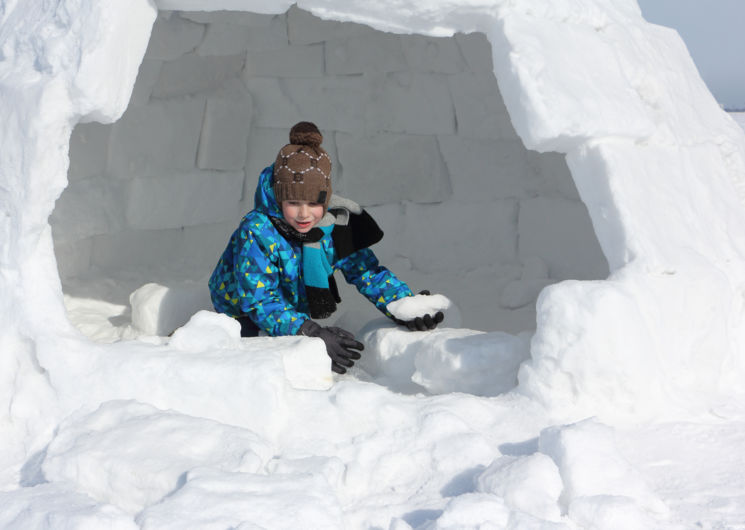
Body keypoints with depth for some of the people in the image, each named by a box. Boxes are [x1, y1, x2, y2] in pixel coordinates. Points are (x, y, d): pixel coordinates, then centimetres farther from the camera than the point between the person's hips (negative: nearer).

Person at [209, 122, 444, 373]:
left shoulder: (336, 224, -17)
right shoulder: (256, 232, -31)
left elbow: (367, 272, -9)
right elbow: (259, 300, -35)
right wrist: (312, 334, -48)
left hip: (299, 313, 4)